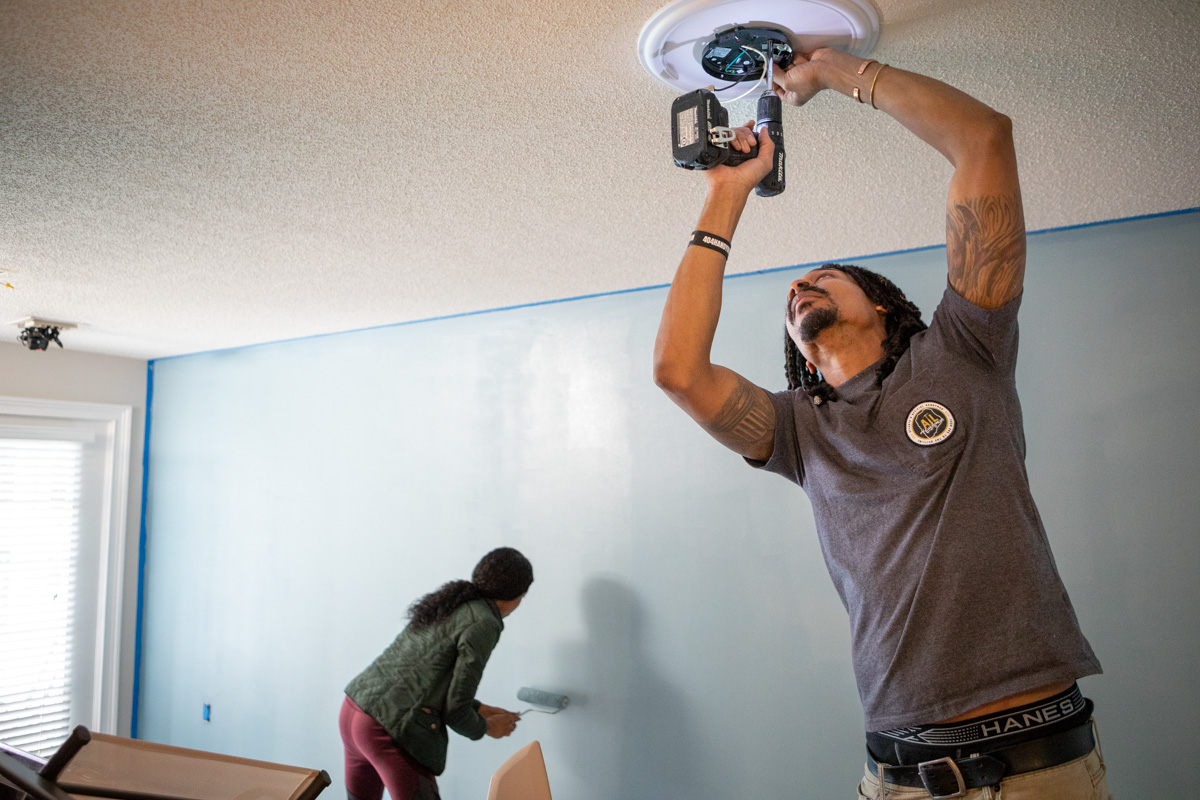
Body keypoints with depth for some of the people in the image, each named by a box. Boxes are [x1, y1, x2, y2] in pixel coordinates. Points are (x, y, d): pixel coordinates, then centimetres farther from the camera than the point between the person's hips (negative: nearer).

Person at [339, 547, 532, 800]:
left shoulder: (446, 603, 14)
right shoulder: (483, 625, -11)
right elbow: (455, 710, -10)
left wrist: (483, 709, 25)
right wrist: (487, 727, 9)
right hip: (392, 733, -9)